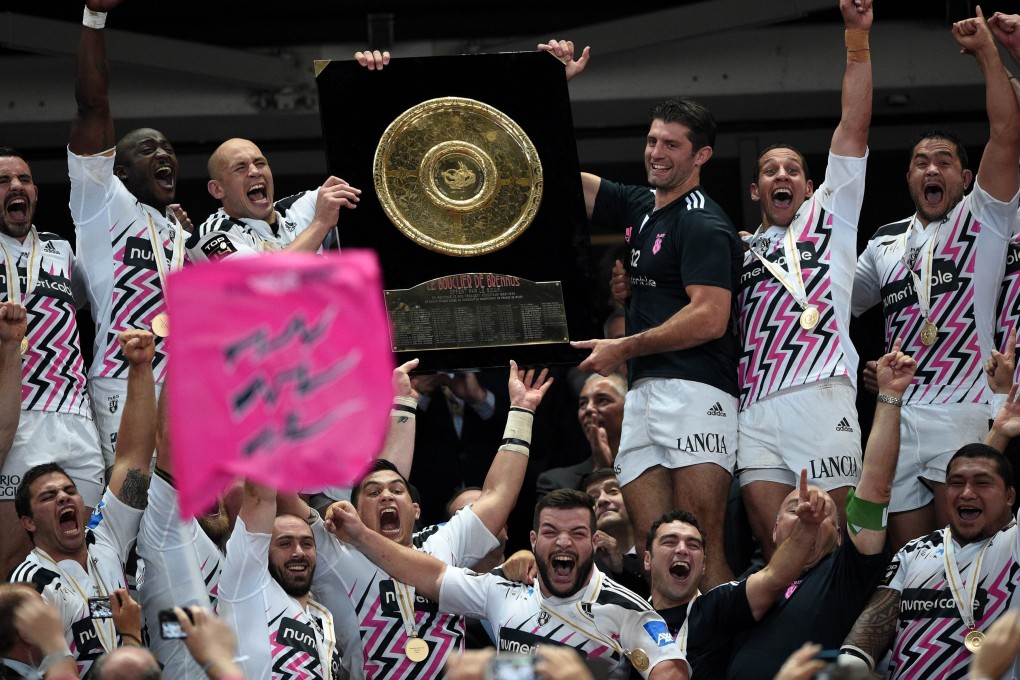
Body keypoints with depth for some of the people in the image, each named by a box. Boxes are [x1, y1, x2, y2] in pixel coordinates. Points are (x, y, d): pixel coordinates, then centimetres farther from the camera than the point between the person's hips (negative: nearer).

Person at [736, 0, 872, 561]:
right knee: (776, 552, -4)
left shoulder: (828, 215, 17)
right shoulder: (744, 250, 28)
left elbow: (854, 127, 8)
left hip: (819, 394, -4)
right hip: (754, 407, 4)